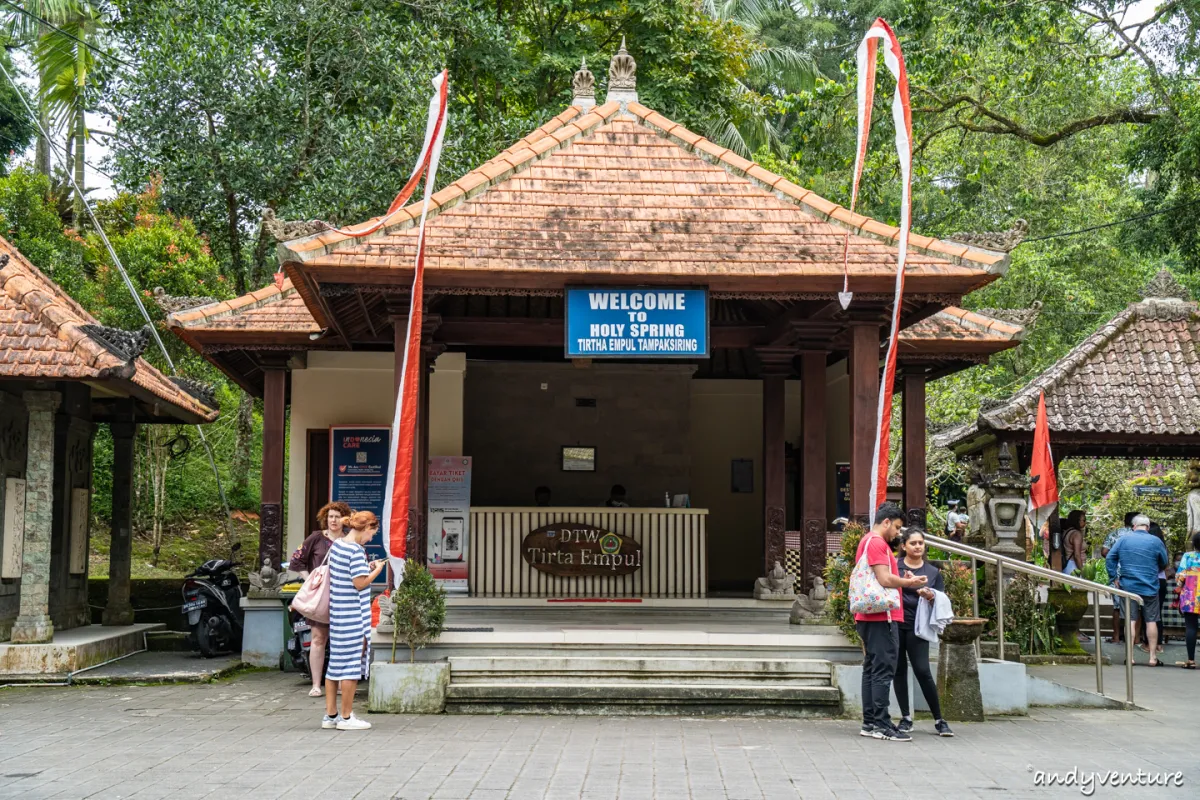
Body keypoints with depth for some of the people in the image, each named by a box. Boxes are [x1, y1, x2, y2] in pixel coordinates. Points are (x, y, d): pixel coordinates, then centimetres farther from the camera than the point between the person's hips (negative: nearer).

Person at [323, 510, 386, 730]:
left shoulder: (336, 545, 10)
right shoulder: (356, 550, -18)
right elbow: (360, 584, -19)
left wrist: (367, 567, 14)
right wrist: (376, 571, -5)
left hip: (337, 612, 9)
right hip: (353, 616, -9)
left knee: (336, 664, 13)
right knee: (352, 665, -1)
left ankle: (330, 715, 19)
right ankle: (346, 717, 5)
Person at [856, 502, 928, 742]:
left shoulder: (867, 541, 21)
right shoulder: (877, 542, -11)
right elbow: (885, 579, -19)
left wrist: (904, 580, 11)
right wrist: (909, 583, -4)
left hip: (869, 617, 11)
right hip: (881, 617, -11)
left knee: (872, 669, 10)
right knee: (883, 670, -9)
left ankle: (869, 723, 13)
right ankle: (882, 724, -9)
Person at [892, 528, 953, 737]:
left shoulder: (933, 572, 11)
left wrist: (931, 597, -11)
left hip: (916, 626, 0)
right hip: (894, 624, 0)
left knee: (923, 671, -8)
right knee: (899, 670, 3)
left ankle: (939, 720, 0)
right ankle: (906, 717, 13)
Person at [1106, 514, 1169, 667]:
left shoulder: (1123, 539, 0)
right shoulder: (1156, 542, -3)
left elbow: (1110, 558, -1)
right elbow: (1164, 564, 8)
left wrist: (1113, 577, 6)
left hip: (1128, 586, 1)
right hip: (1150, 587, -1)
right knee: (1151, 621, 6)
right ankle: (1153, 656, 8)